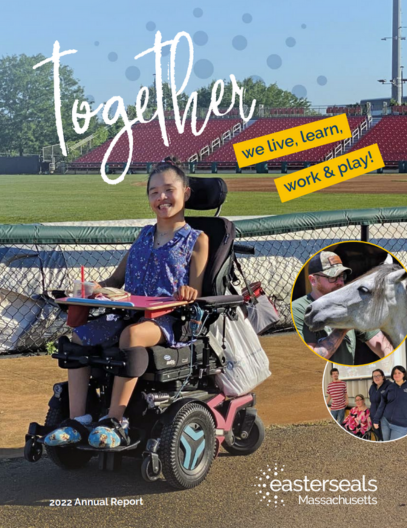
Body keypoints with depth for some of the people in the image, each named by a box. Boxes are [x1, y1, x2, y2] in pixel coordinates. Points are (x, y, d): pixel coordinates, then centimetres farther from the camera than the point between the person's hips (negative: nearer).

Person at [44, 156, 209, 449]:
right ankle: (77, 419, -16)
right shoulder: (145, 236, 22)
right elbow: (117, 279, 22)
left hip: (168, 319, -6)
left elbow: (194, 293, -3)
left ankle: (115, 421, -34)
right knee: (81, 334, -15)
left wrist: (188, 293, -27)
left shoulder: (196, 240, 5)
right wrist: (95, 288, 0)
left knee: (132, 334, -37)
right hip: (131, 312, 7)